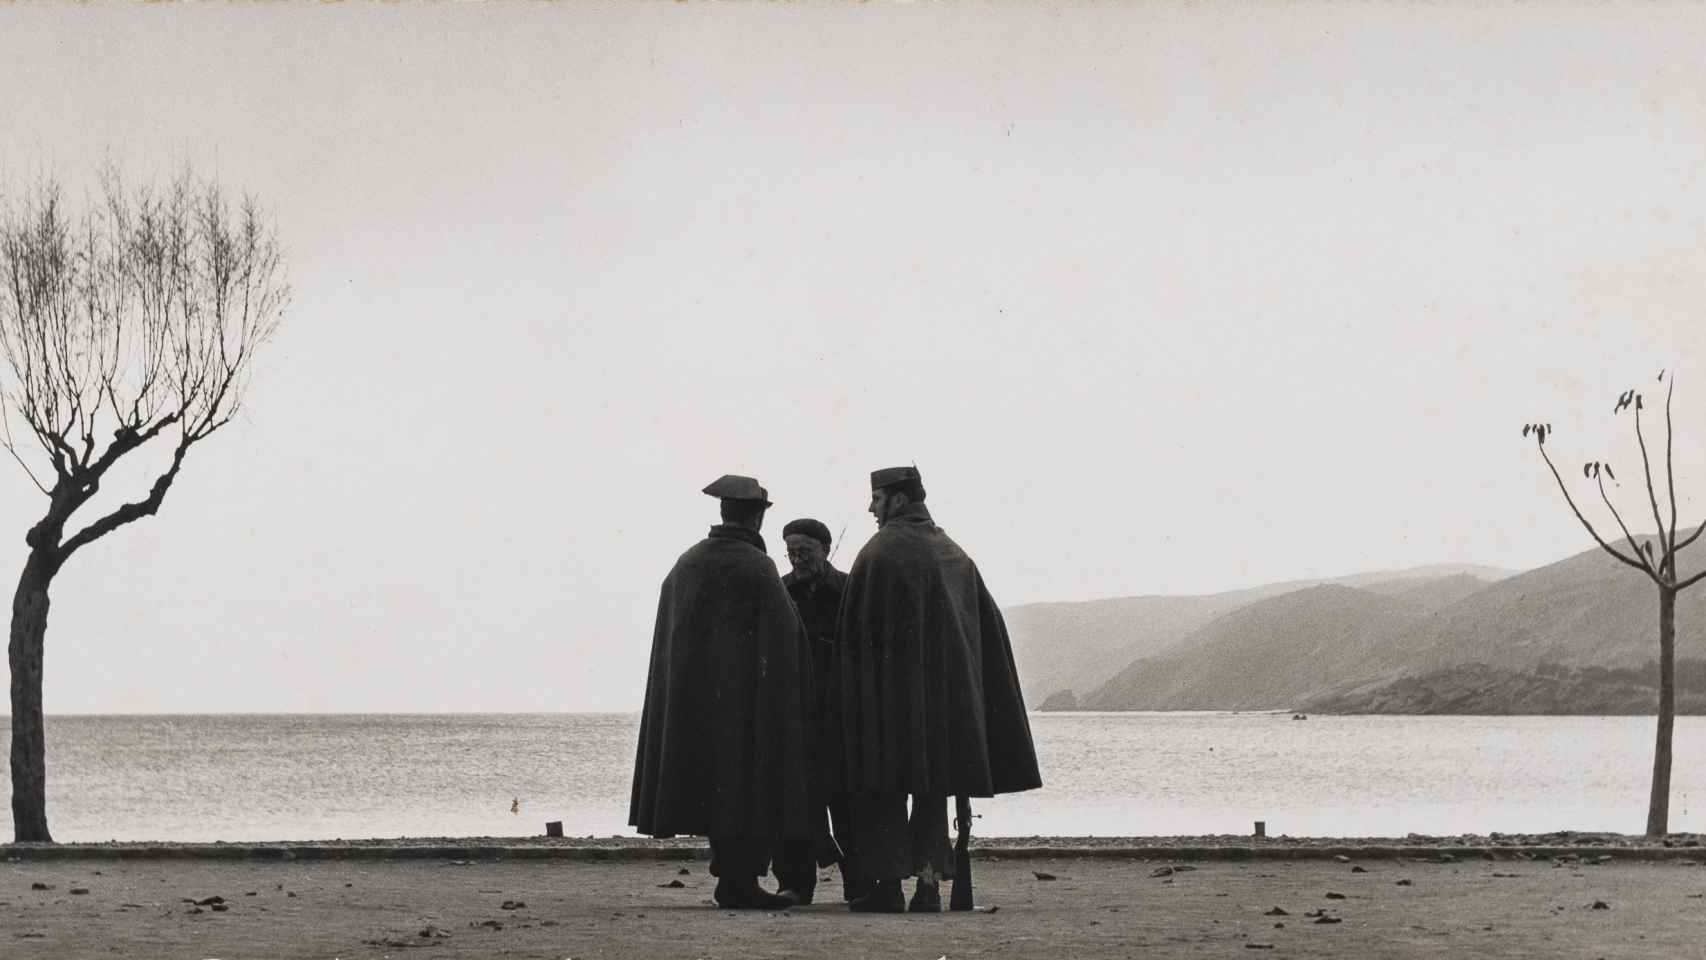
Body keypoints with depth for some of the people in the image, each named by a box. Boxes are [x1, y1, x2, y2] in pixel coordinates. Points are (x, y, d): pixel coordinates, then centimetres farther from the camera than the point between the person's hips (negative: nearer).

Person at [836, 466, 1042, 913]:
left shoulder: (879, 551, -9)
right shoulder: (952, 553, 11)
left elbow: (856, 627, -10)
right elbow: (989, 623, 11)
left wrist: (856, 689, -1)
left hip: (889, 689, -5)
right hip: (946, 692, 6)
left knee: (884, 786, 1)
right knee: (932, 784, 12)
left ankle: (888, 884, -2)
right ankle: (929, 882, 5)